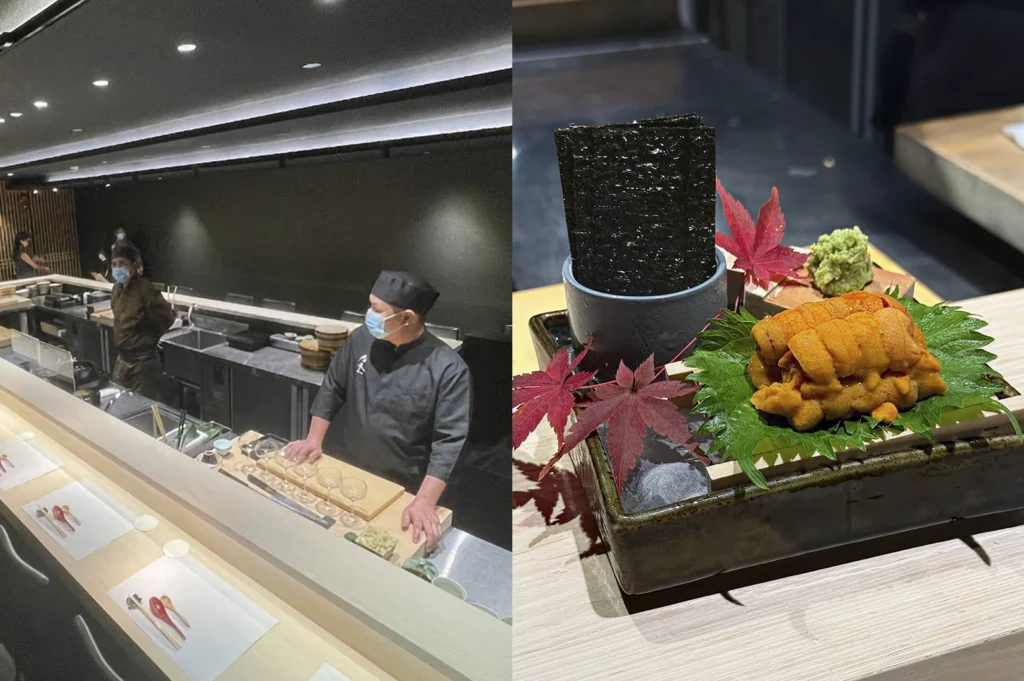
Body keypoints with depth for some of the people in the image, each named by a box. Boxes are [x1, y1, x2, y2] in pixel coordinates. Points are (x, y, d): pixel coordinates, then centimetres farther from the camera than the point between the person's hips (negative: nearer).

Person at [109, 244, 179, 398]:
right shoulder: (117, 289, 4)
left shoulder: (144, 289, -20)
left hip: (143, 361, -8)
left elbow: (166, 318, -16)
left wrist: (148, 337, -1)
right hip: (123, 359, 8)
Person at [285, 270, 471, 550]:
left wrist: (425, 501, -30)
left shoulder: (448, 368, -23)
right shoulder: (361, 339, -8)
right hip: (350, 474, 5)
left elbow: (449, 440, -24)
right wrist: (314, 440, -1)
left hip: (403, 491, -4)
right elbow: (332, 388, 5)